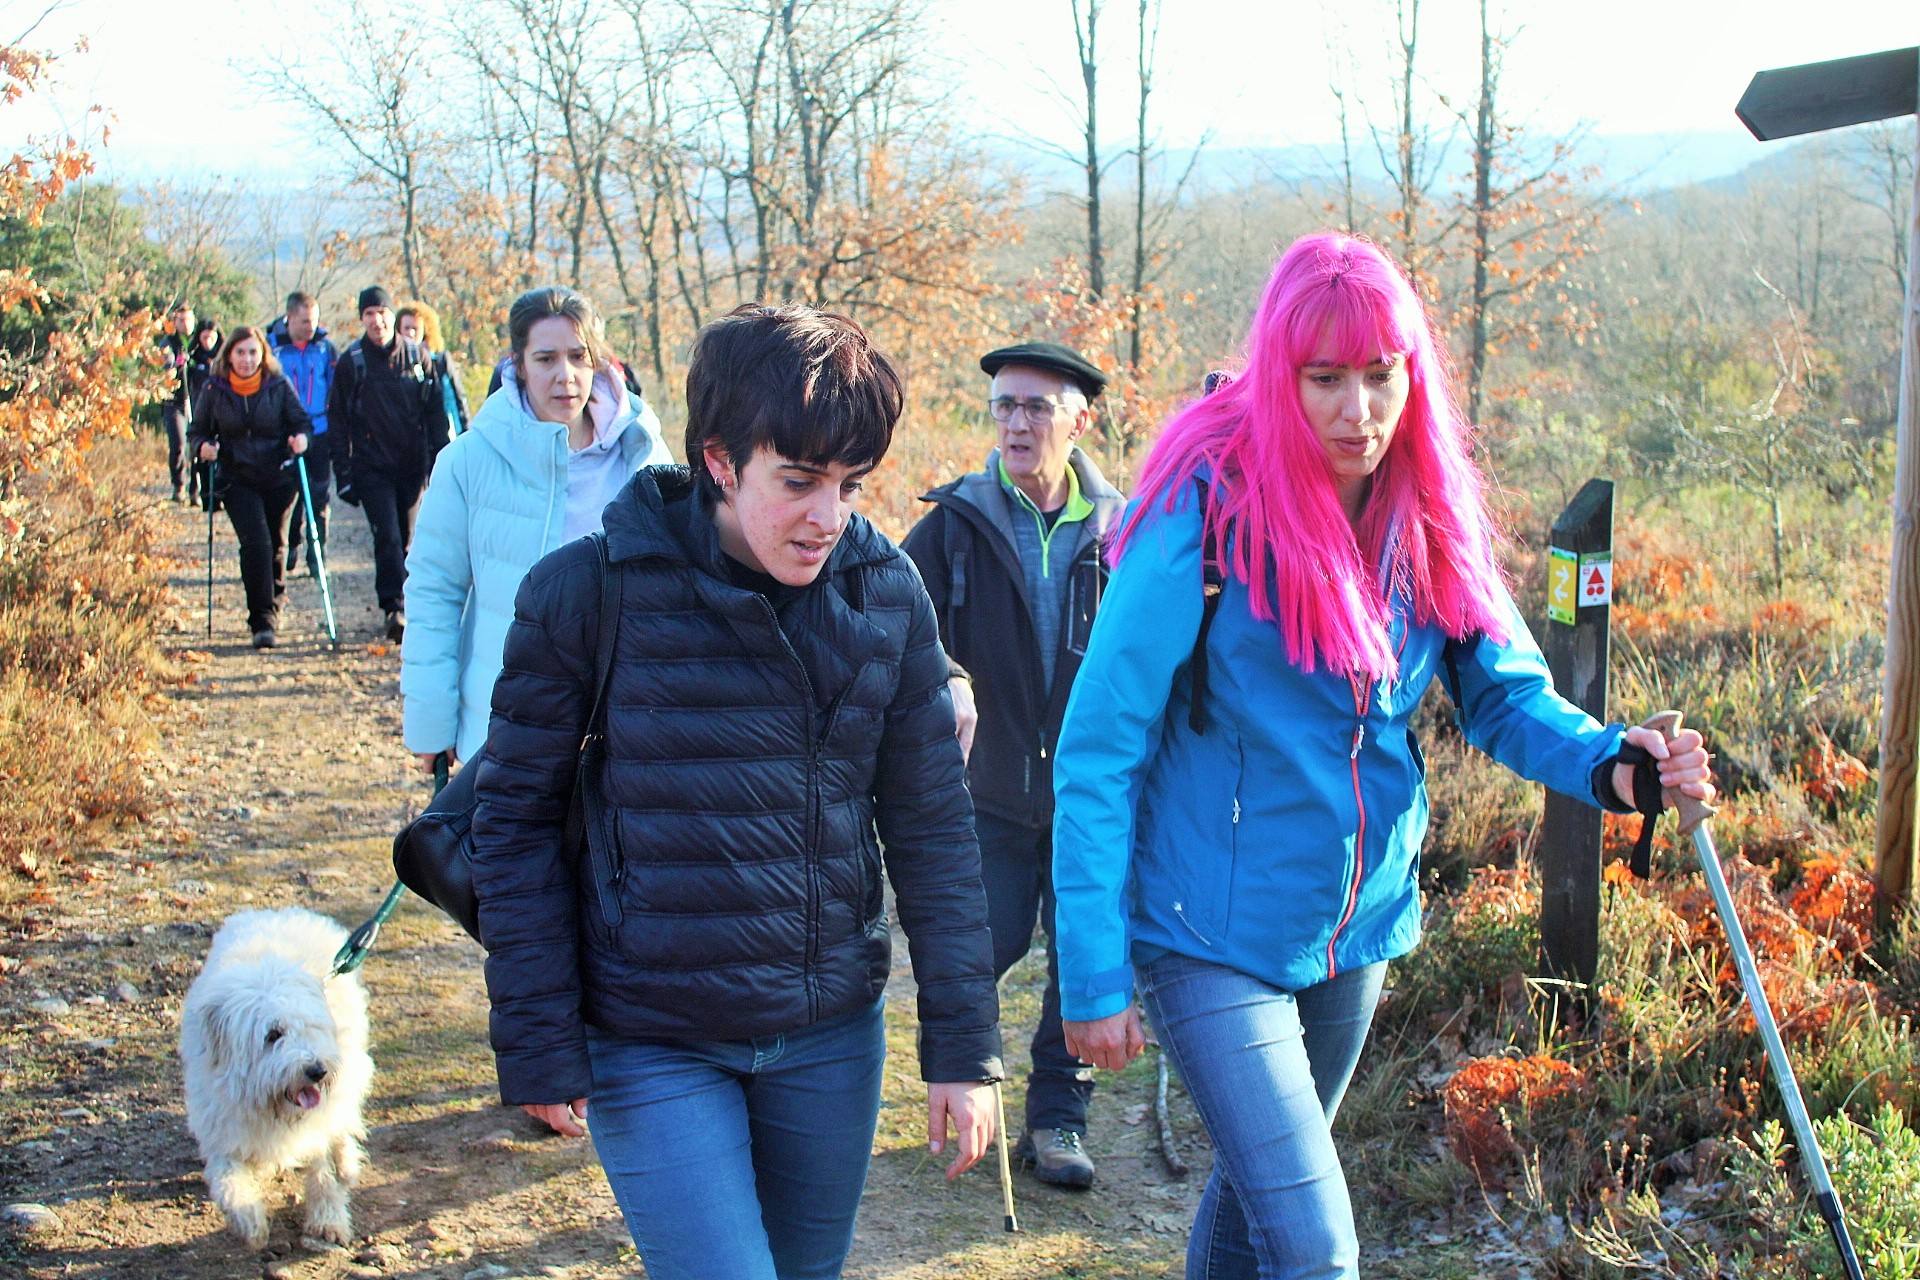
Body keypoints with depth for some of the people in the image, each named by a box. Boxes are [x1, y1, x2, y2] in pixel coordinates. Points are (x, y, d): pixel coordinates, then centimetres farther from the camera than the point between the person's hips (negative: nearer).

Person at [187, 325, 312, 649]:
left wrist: (301, 438, -20)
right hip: (237, 480, -1)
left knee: (275, 546, 10)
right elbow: (199, 431, 6)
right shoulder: (215, 390, 0)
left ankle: (269, 616, 29)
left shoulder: (280, 385, -1)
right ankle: (263, 621, -14)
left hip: (278, 478, 1)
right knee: (256, 543, -16)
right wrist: (204, 447, -15)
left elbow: (300, 421, 2)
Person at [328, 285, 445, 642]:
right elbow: (338, 420, 2)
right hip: (372, 466, -2)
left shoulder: (417, 355, 4)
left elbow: (435, 412, 8)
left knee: (405, 539, 9)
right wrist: (344, 473, -3)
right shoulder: (351, 362, -1)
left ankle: (397, 605, 20)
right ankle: (395, 609, -17)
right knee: (388, 537, -14)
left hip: (412, 464, 2)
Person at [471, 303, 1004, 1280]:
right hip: (651, 1045, -3)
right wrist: (536, 1045, -7)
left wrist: (964, 1047, 1)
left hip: (832, 1039, 4)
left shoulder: (887, 594, -4)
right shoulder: (587, 592, -14)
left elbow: (932, 826, 1)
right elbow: (517, 823, -7)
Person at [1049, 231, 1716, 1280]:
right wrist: (1093, 974, -18)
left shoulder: (1427, 521, -2)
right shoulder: (1208, 507, -19)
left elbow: (1507, 694, 5)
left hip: (1354, 932, 6)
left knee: (1256, 1187, 23)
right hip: (1212, 938, -6)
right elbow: (1098, 752, -17)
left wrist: (1607, 763, -18)